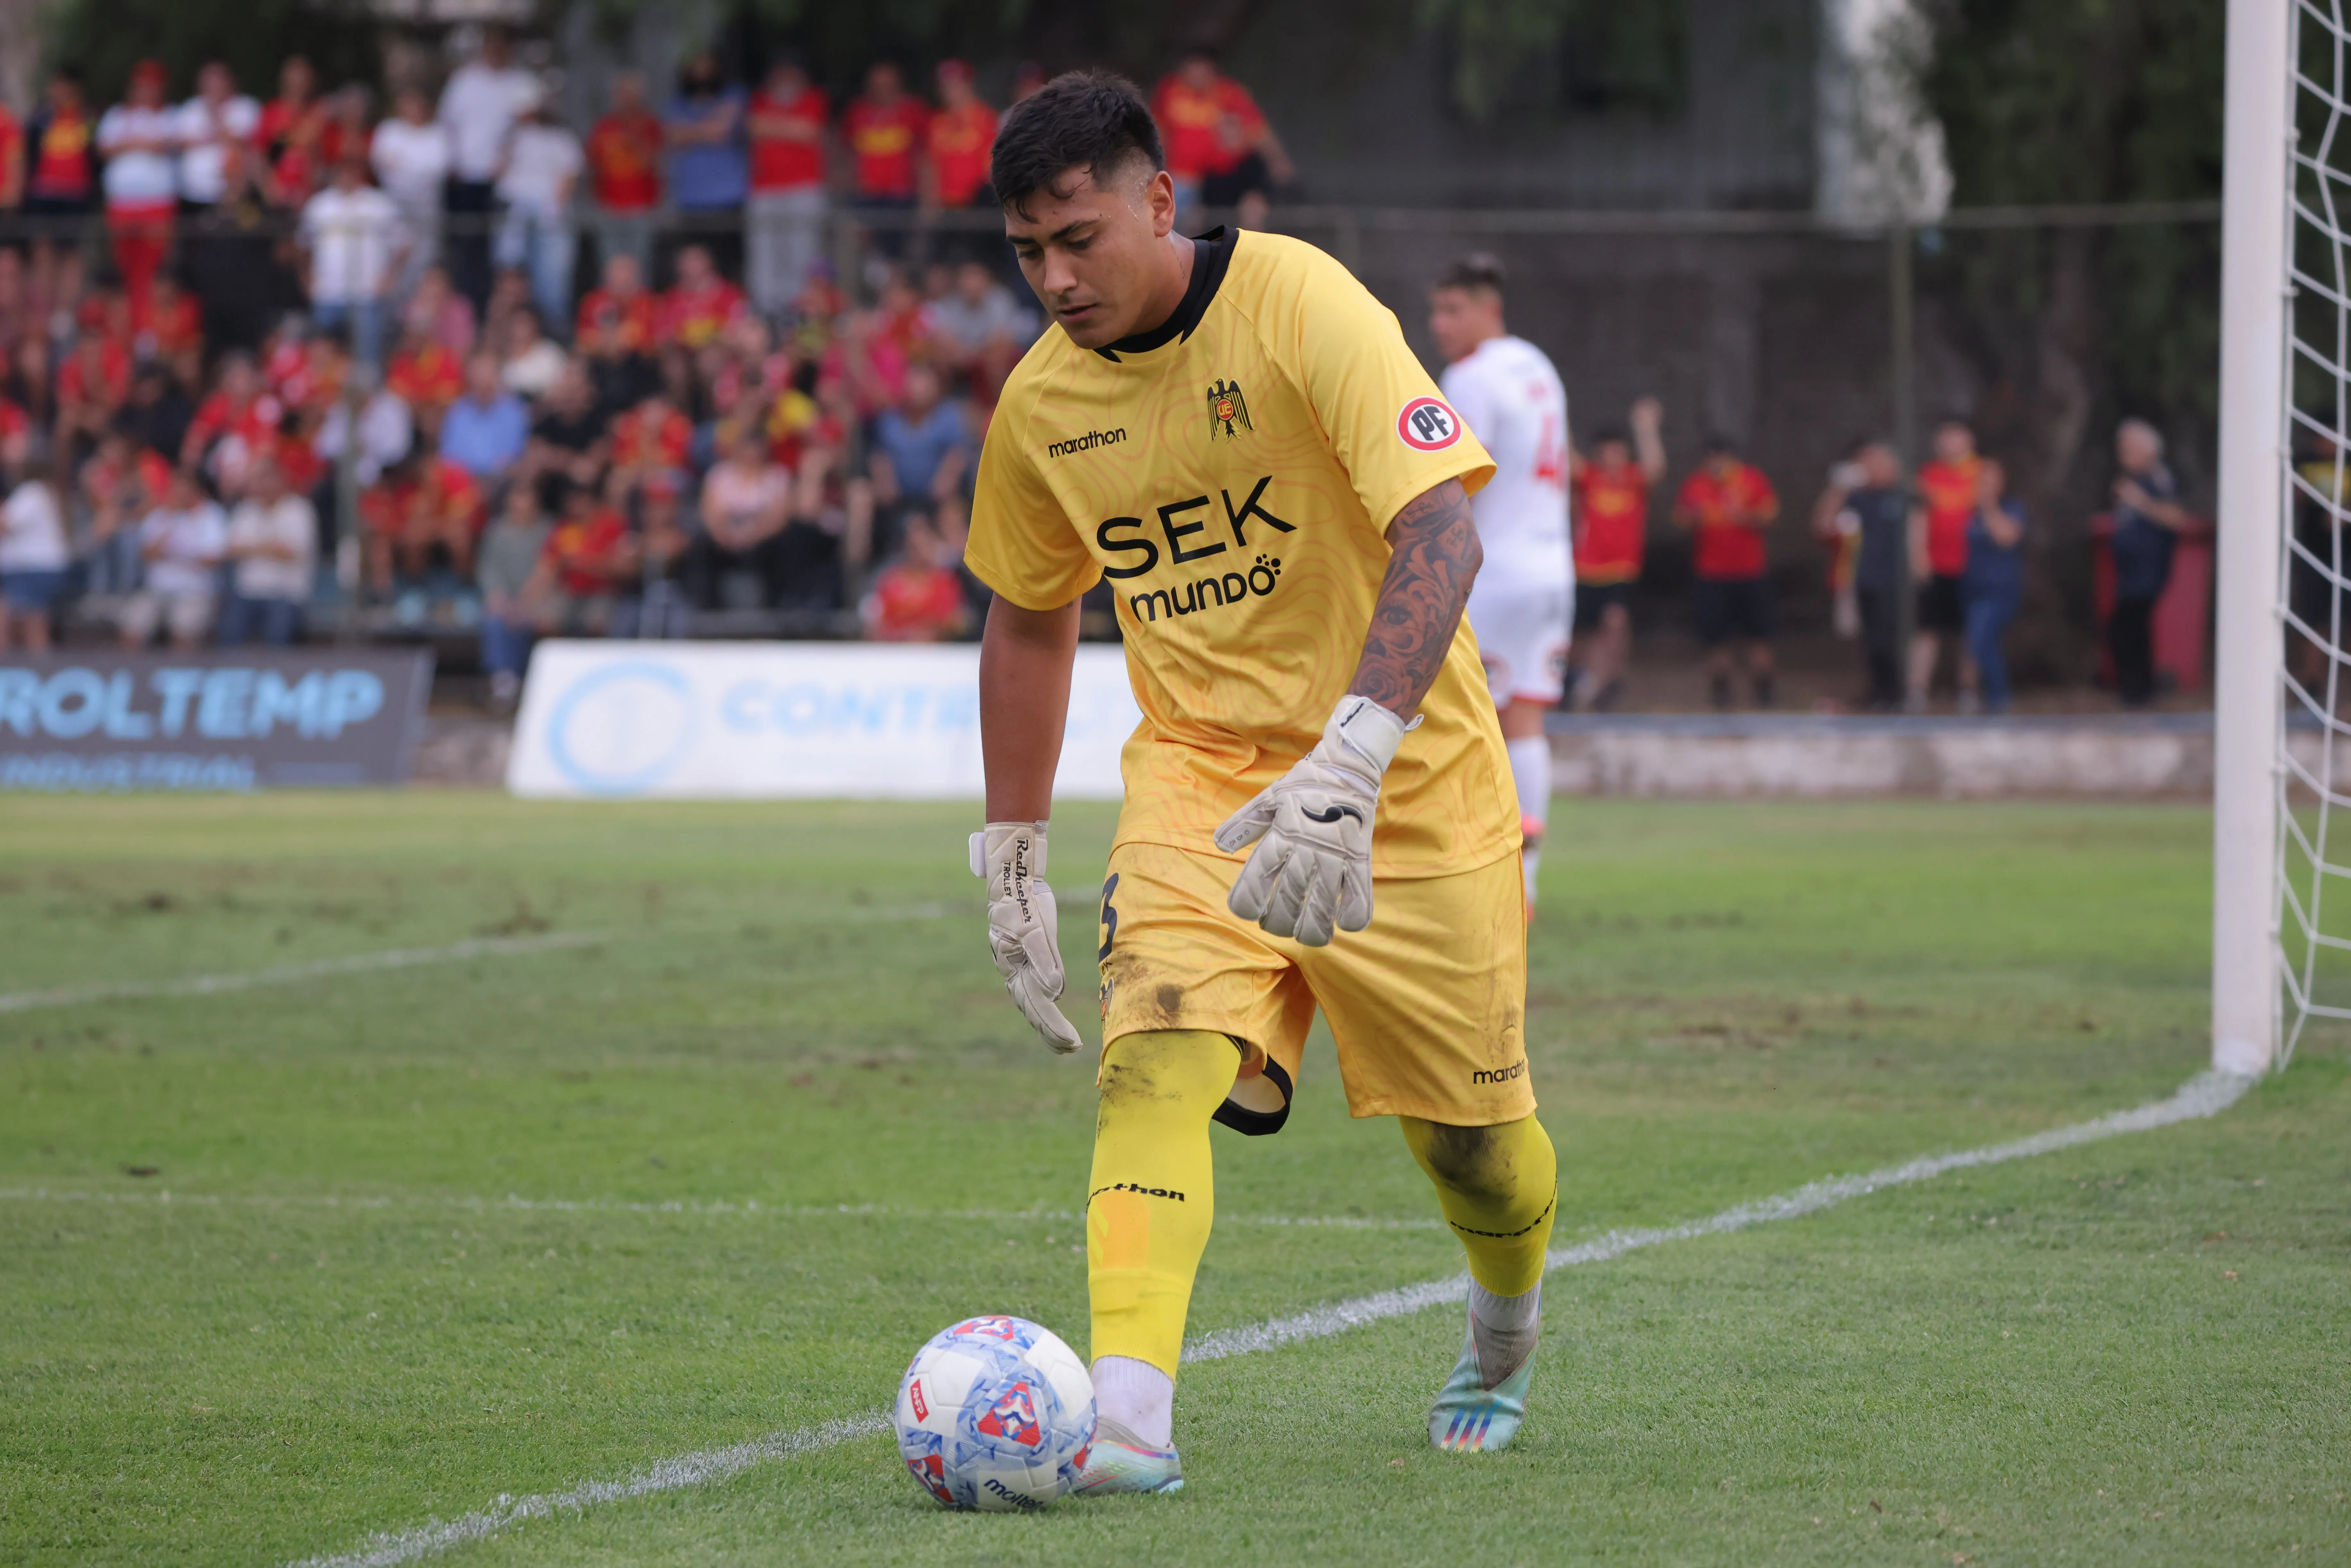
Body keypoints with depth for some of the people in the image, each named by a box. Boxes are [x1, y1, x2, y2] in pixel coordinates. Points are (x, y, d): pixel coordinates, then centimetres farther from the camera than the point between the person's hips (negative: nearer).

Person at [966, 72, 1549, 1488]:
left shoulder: (1302, 306, -20)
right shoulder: (1042, 404, -2)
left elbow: (1440, 533, -30)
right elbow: (1030, 620, 15)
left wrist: (1352, 757, -43)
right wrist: (1011, 854, 12)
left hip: (1411, 775, -3)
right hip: (1201, 767, 3)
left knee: (1471, 1140, 7)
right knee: (1159, 1053, -24)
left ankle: (1507, 1331, 42)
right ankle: (1129, 1414, -35)